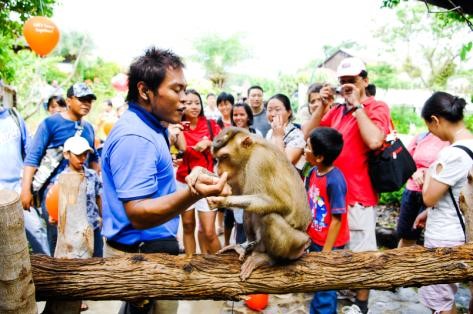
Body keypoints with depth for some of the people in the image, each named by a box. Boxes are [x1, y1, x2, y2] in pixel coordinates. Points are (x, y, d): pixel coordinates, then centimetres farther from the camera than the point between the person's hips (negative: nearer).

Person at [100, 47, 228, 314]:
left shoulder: (144, 127, 7)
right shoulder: (135, 137, -26)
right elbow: (138, 214, -33)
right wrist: (193, 194, -47)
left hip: (147, 247, 10)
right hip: (142, 254, -10)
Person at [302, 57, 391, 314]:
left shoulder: (377, 107, -6)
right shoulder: (336, 110, 12)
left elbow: (374, 141, -25)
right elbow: (307, 134, 7)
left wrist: (357, 104, -17)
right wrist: (322, 105, -2)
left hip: (358, 193, -6)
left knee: (361, 251, 4)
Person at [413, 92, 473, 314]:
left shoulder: (453, 154, -27)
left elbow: (429, 197, -19)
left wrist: (429, 173, -2)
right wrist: (430, 212, 17)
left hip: (444, 238, -9)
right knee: (445, 295, 23)